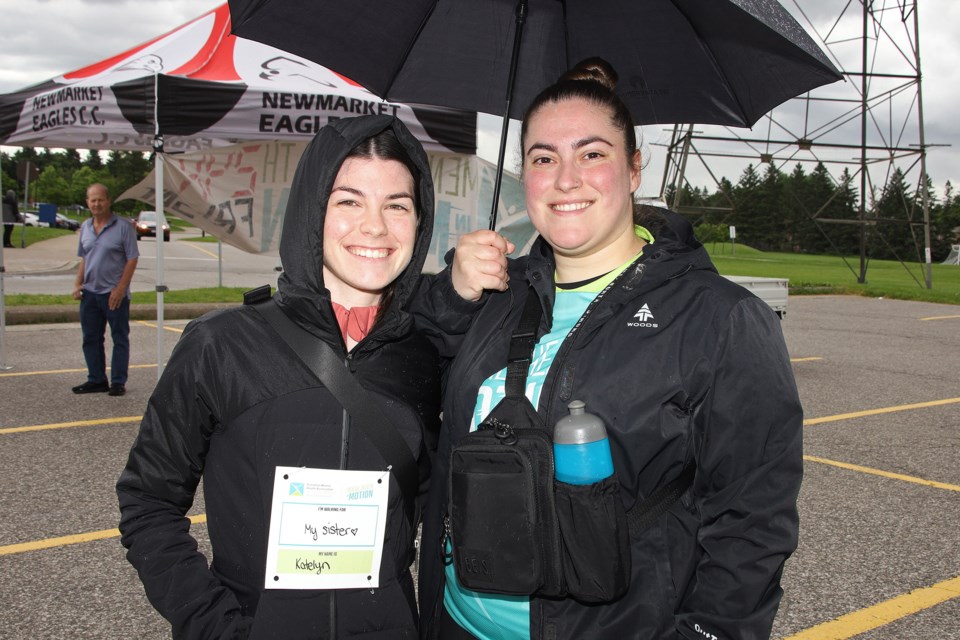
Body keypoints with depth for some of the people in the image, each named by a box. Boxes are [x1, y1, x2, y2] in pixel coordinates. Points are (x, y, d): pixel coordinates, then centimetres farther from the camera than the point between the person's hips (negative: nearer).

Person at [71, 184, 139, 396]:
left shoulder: (122, 227, -7)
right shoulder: (85, 227, 11)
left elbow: (132, 259, -9)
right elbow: (84, 259, 19)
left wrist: (120, 288, -15)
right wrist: (78, 284, 7)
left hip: (114, 293, -6)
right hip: (90, 292, 6)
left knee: (120, 338, 1)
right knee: (90, 338, 11)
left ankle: (118, 382, 7)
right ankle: (96, 380, 21)